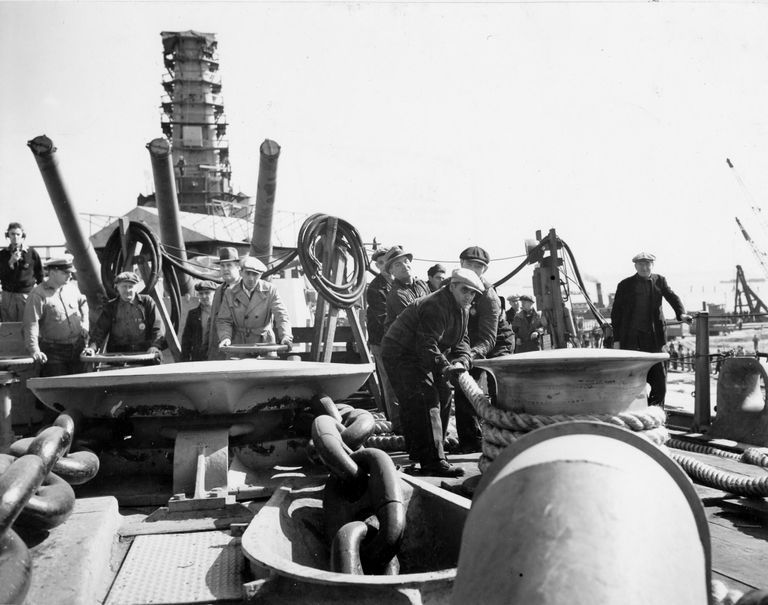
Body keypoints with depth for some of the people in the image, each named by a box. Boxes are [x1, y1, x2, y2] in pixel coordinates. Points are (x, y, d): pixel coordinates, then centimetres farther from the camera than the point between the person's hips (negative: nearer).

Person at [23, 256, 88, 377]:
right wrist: (35, 351, -26)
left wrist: (85, 324, 13)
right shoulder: (38, 294, -11)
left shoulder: (72, 287, 7)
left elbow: (83, 302, 28)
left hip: (78, 347, 5)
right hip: (54, 351, -5)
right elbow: (31, 325, -17)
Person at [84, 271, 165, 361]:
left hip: (144, 354, -1)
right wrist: (92, 347, -13)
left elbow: (158, 328, 4)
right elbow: (99, 330, 7)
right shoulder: (110, 307, 14)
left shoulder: (147, 302, 9)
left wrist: (155, 346, -13)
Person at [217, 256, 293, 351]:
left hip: (264, 343, -1)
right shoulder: (230, 293, 2)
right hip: (238, 345, 1)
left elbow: (281, 315, -11)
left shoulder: (270, 290, -3)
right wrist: (225, 337, -16)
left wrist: (286, 336, -28)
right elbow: (223, 320, 4)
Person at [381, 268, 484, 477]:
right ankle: (433, 460, -24)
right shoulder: (435, 307, -27)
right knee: (426, 402, -20)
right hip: (400, 355, -11)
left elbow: (461, 340, 6)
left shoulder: (462, 310, 6)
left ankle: (418, 451, 30)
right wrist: (444, 367, -42)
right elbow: (427, 345, -34)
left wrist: (462, 360, -13)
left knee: (441, 399, 17)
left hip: (419, 356, 11)